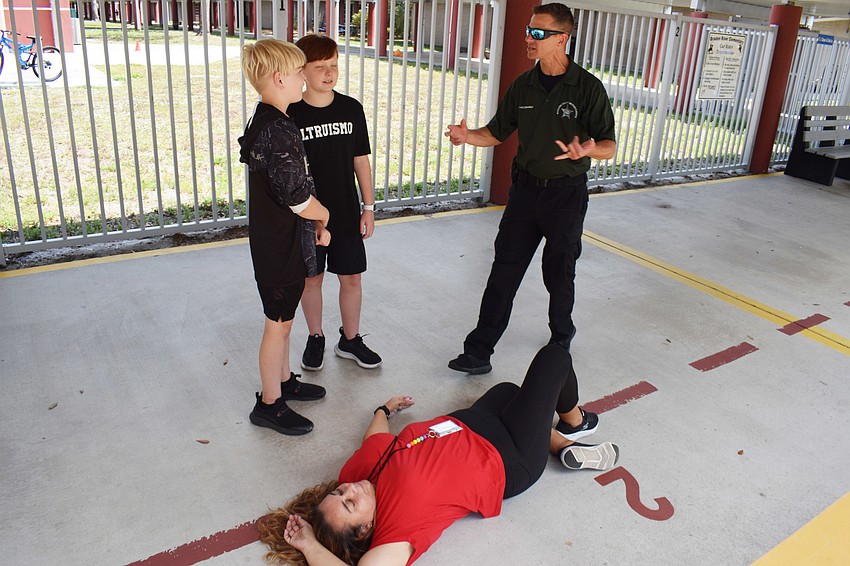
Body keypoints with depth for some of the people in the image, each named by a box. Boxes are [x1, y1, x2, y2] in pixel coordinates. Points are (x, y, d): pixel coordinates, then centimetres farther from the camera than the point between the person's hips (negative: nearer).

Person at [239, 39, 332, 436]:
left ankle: (283, 381, 39)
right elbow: (297, 198, -26)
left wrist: (315, 222, 8)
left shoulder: (266, 122, 9)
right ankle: (270, 404, 19)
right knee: (279, 324, 4)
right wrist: (324, 215, -6)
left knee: (282, 319, 22)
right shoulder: (277, 130, -24)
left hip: (278, 241, 10)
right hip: (280, 247, -10)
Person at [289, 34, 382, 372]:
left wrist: (368, 208, 3)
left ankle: (350, 340, 29)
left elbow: (361, 160, 4)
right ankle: (315, 338, 33)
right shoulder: (290, 115, -9)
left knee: (351, 278, 9)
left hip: (346, 213, 2)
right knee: (311, 279, 12)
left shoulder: (351, 109, -1)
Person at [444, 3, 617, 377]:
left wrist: (588, 149, -32)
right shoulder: (523, 86, 5)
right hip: (526, 189, 3)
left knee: (559, 274, 11)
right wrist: (468, 136, -11)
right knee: (504, 272, 1)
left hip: (566, 193, -3)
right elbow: (497, 133, 10)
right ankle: (478, 352, 6)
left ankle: (561, 334, 39)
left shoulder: (588, 88, -9)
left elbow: (609, 146, -9)